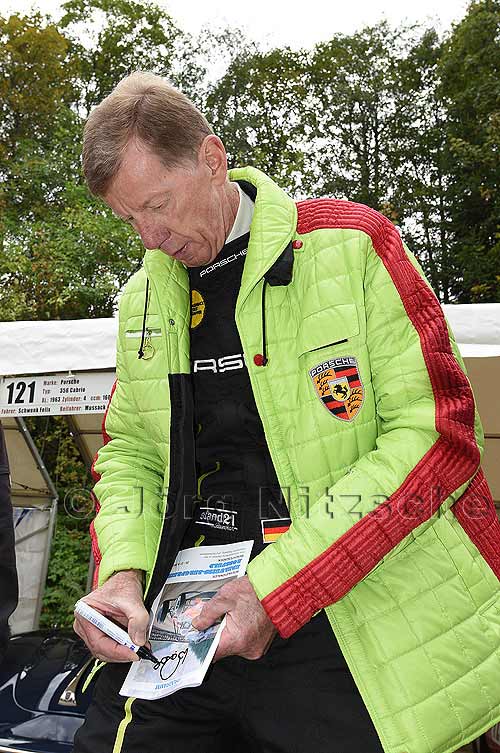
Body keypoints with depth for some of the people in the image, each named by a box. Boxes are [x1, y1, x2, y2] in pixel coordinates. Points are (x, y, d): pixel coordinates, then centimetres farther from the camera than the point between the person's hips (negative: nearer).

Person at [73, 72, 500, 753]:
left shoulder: (351, 244, -7)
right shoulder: (141, 300, 11)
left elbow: (434, 433, -13)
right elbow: (131, 450, 15)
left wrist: (276, 585, -18)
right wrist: (123, 570, -6)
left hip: (352, 619, -3)